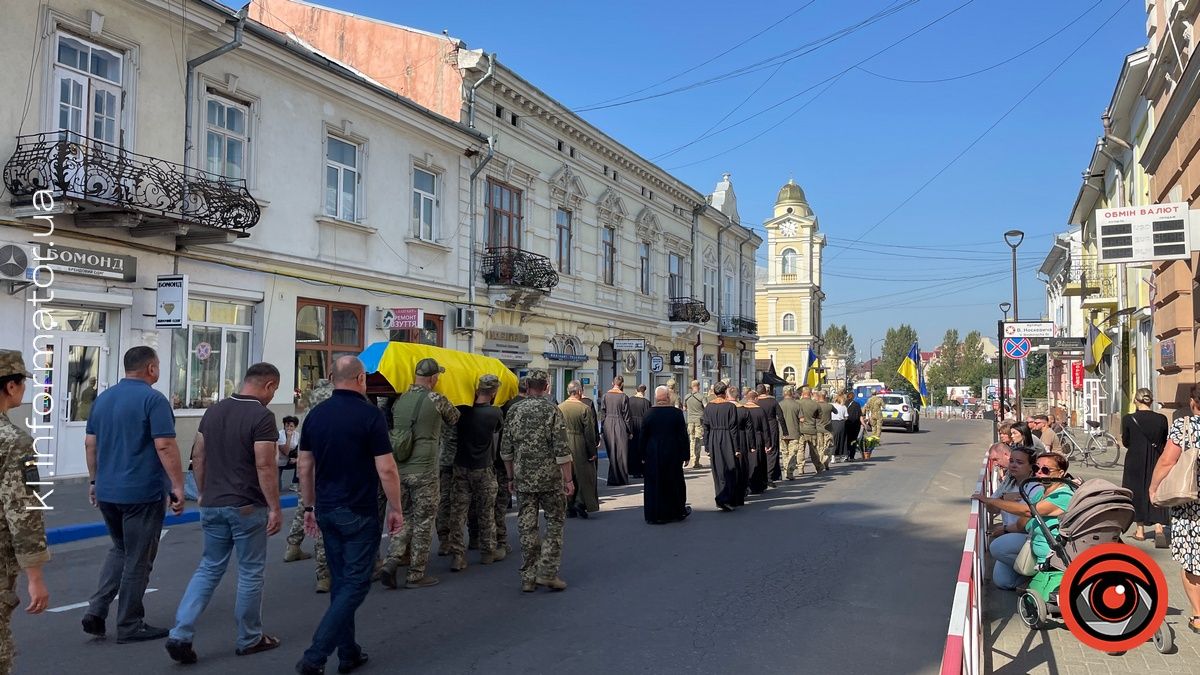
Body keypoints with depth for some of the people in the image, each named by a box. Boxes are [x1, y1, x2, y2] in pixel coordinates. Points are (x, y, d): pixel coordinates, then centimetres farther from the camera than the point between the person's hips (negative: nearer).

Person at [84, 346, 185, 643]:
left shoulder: (103, 398, 9)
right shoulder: (153, 400, -14)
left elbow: (90, 443, 13)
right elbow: (165, 446, -20)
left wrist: (94, 480, 21)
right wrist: (178, 485, -16)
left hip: (107, 492, 7)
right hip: (142, 493, -7)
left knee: (120, 550, 23)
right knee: (138, 560, 4)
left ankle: (96, 610, 11)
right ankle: (130, 626, 12)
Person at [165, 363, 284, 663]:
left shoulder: (214, 410, 7)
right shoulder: (262, 416, -15)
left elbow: (198, 455, 11)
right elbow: (265, 466, -20)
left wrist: (203, 492, 20)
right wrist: (275, 508, -14)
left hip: (212, 504, 6)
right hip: (247, 507, -6)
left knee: (209, 568, 14)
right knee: (250, 572, 7)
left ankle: (181, 634, 3)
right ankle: (249, 639, 18)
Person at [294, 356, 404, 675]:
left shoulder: (316, 414, 4)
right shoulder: (370, 414, -14)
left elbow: (305, 466, 9)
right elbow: (386, 469, -15)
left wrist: (309, 507, 18)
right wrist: (396, 509, -5)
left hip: (326, 510, 7)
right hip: (359, 513, -6)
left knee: (340, 581, 15)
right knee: (356, 584, 1)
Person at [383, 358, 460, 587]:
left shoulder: (399, 401, 7)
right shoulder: (436, 400, -8)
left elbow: (391, 429, 15)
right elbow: (454, 418, 9)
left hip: (399, 470, 5)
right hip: (424, 471, -5)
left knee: (406, 517, 18)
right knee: (423, 522, 5)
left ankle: (391, 561, 3)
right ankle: (416, 575, 11)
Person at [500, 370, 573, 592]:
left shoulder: (515, 412, 4)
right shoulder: (552, 411, -8)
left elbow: (506, 450, 8)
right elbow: (562, 450, -13)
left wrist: (511, 478, 18)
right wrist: (568, 479, -8)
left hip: (523, 480, 4)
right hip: (550, 479, -3)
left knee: (527, 527, 8)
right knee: (555, 523, 8)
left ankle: (528, 577, 13)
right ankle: (547, 572, 1)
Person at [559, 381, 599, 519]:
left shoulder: (559, 408, -1)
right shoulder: (585, 409, -13)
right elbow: (589, 432, -12)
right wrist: (592, 452, -5)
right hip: (580, 448, -4)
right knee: (584, 476, 9)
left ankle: (569, 508, 15)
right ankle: (581, 502, -3)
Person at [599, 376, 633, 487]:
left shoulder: (605, 396, -1)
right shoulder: (624, 397, -9)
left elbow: (602, 413, 1)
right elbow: (627, 415, -6)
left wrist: (603, 428, 9)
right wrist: (630, 431, 1)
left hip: (608, 427, 3)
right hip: (620, 426, -3)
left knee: (611, 454, 12)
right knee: (621, 453, 7)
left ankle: (612, 479, 14)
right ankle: (622, 479, 11)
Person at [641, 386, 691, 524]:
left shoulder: (649, 414, -7)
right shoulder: (677, 413, -9)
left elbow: (643, 436, -2)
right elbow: (683, 435, -7)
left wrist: (643, 455, 8)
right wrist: (685, 455, 1)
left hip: (653, 455, 0)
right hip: (673, 455, 0)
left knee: (654, 485, 8)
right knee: (674, 483, 15)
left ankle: (654, 515, 9)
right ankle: (677, 512, 28)